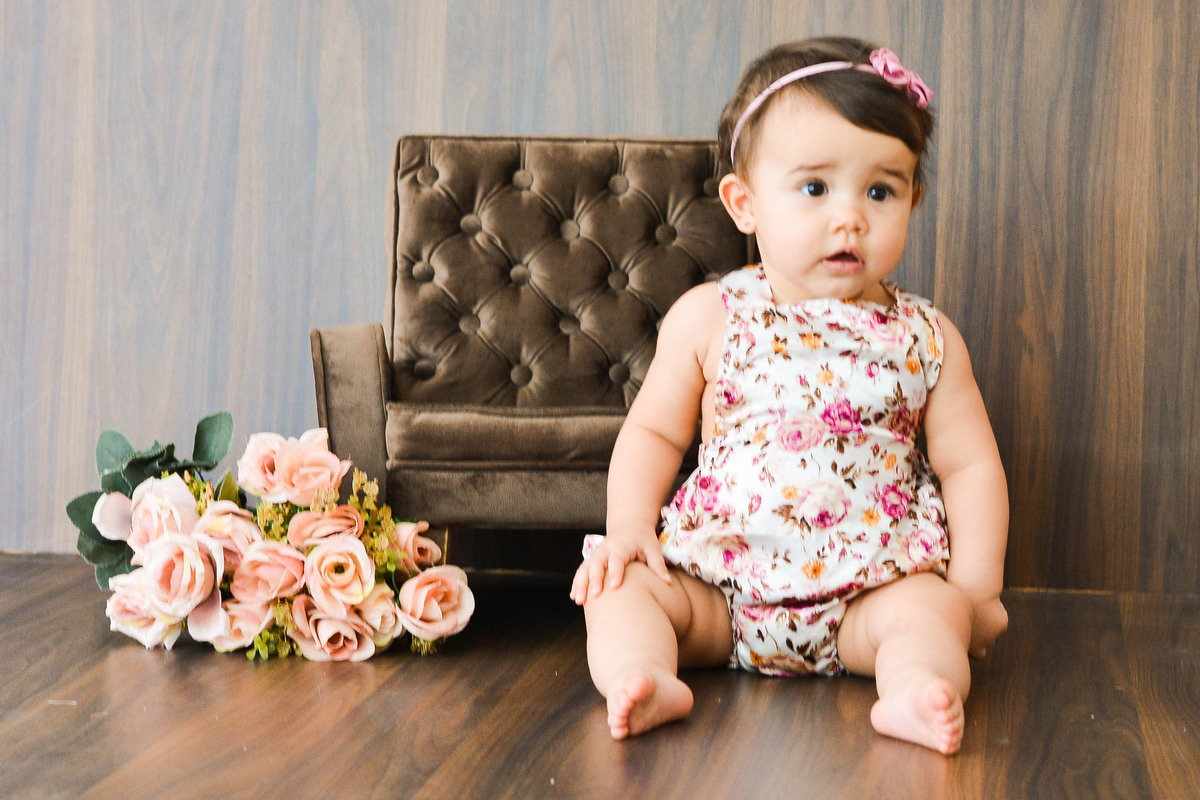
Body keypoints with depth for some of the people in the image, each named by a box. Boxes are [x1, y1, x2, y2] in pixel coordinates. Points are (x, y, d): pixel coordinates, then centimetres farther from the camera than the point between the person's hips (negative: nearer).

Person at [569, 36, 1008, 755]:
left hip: (869, 592, -1)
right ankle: (645, 681, -41)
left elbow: (970, 464, 6)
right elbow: (654, 432, 9)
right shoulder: (709, 318, 1)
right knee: (625, 587, -19)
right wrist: (628, 525, -7)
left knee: (931, 610, -27)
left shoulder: (926, 339, 3)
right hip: (714, 583, 1)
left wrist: (975, 587, -4)